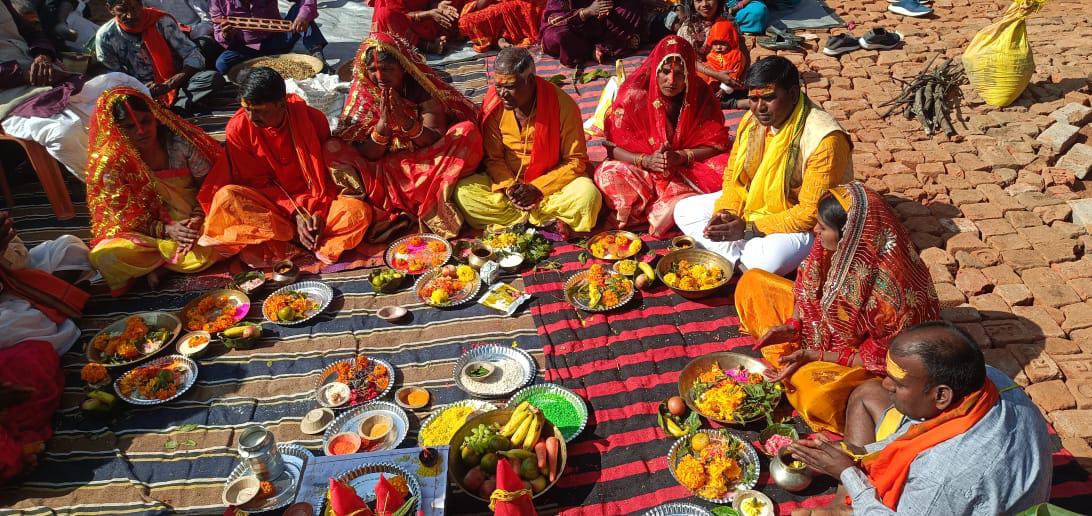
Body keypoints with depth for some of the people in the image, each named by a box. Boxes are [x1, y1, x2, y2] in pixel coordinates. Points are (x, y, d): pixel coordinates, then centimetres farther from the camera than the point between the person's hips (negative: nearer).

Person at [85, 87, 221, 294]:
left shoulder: (180, 142, -11)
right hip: (148, 230, 0)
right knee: (105, 256, -29)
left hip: (194, 220, 0)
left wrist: (198, 217, -21)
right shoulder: (111, 163, -10)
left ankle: (155, 260, -8)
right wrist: (165, 230, -21)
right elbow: (125, 216, -6)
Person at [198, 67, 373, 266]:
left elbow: (327, 173, -2)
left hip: (316, 203, 0)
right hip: (268, 203, 0)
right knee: (226, 198, -31)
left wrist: (320, 211, -19)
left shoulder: (312, 119, -11)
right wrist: (295, 214, -18)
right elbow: (255, 182, -5)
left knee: (359, 212, -29)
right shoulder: (238, 128, -11)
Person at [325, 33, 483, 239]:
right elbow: (369, 155, -8)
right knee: (332, 149, -19)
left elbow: (437, 141, -15)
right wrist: (383, 121, -27)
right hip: (386, 170, 2)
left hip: (427, 165, -1)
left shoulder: (422, 87, -9)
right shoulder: (364, 93, -5)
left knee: (468, 132, -24)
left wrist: (406, 122, -33)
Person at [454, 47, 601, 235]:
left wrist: (537, 189, -20)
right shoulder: (493, 106, -8)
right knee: (464, 193, -22)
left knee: (587, 195, -32)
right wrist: (508, 186, -20)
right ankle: (549, 222, -21)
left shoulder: (563, 105, -16)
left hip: (551, 183, -3)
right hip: (508, 182, 3)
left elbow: (576, 161, -11)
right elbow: (493, 158, 0)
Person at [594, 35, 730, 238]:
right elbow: (614, 147, -9)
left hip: (689, 172, 2)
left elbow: (717, 145, -6)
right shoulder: (634, 94, -10)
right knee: (608, 175, -30)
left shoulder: (701, 95, -6)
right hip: (642, 173, -2)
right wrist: (646, 160, -26)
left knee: (722, 170, -28)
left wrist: (681, 157, -22)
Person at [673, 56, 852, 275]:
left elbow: (812, 212, -25)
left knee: (767, 260, -39)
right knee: (684, 210, -2)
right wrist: (726, 211, -14)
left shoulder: (823, 139, -26)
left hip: (804, 225, -8)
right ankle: (742, 262, -16)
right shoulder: (751, 120, -5)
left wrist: (749, 228, -28)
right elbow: (733, 175, 7)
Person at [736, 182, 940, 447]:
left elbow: (880, 356, -24)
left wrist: (815, 356, -23)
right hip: (821, 323, 7)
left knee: (815, 392, -38)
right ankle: (788, 359, 0)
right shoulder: (838, 246, -19)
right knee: (752, 281, 1)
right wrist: (793, 325, -13)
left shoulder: (891, 287, -36)